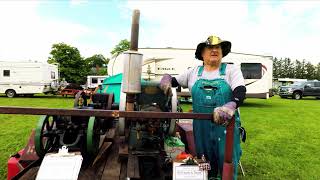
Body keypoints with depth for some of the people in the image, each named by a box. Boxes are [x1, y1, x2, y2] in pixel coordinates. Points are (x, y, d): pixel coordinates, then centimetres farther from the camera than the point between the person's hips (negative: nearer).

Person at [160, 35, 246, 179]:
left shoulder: (232, 70, -1)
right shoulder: (194, 72, 9)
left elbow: (240, 92, -16)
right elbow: (174, 81, 16)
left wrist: (230, 106, -37)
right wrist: (166, 78, -9)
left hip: (226, 127, -2)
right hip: (201, 128, 3)